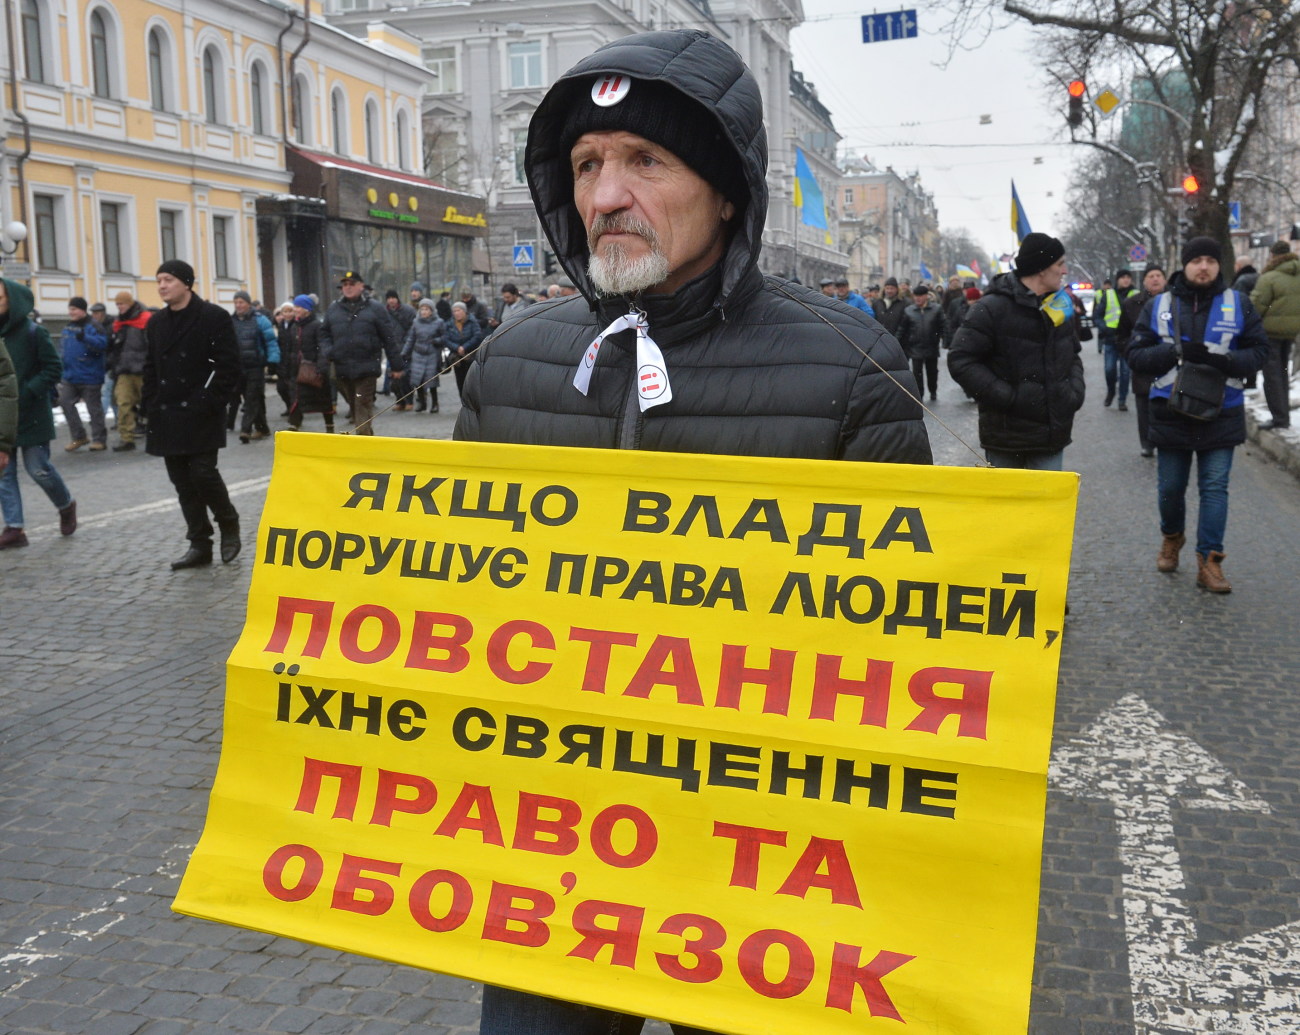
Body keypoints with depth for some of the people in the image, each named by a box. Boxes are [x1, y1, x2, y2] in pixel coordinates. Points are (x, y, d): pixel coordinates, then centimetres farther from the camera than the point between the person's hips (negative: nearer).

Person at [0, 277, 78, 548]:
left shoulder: (33, 332, -9)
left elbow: (54, 369, -9)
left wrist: (28, 392, -18)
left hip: (31, 414, -5)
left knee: (38, 468, -1)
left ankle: (66, 505, 26)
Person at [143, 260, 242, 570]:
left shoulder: (214, 317, -5)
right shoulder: (156, 322, 14)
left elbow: (229, 365, -8)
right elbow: (150, 368, 18)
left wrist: (209, 402, -13)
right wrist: (151, 406, 8)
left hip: (201, 415, -6)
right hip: (167, 416, 6)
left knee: (203, 473, -12)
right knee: (182, 480, 6)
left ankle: (229, 524, 14)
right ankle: (199, 545, 13)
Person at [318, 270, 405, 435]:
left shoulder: (374, 308, 1)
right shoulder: (333, 309, 13)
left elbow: (389, 339, 1)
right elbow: (324, 333, 20)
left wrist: (396, 365, -1)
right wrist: (327, 351, -1)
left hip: (366, 368, -4)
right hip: (343, 369, 4)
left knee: (363, 404, -10)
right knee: (353, 406, 12)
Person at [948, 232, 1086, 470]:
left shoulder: (1062, 307, 10)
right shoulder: (993, 308, -11)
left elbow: (1072, 356, 24)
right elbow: (961, 360, -14)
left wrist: (1075, 393, 4)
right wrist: (1006, 397, -19)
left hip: (1053, 433, 5)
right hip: (1006, 435, -5)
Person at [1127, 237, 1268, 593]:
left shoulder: (1238, 304, 2)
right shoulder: (1158, 306, 3)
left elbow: (1259, 351, 0)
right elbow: (1135, 355, -1)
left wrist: (1221, 359, -19)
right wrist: (1177, 352, -18)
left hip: (1221, 413, -1)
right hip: (1171, 413, 1)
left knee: (1215, 487, -2)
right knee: (1170, 487, 11)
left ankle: (1209, 562, 1)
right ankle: (1171, 538, 37)